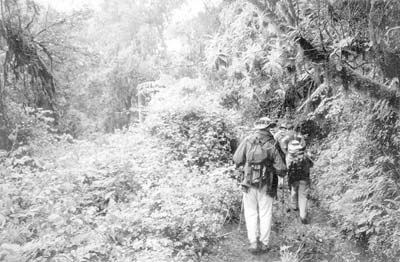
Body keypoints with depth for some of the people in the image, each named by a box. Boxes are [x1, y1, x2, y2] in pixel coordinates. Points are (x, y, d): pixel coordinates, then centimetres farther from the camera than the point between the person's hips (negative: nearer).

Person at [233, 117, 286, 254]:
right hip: (266, 185, 0)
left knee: (251, 213, 11)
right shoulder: (272, 145, -6)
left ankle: (253, 243, 7)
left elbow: (237, 159, -9)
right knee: (265, 213, 12)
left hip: (249, 183, 0)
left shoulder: (247, 140, -8)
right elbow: (281, 169, -6)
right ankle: (264, 244, 15)